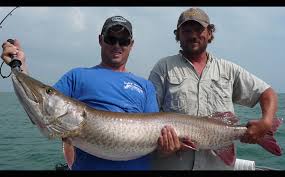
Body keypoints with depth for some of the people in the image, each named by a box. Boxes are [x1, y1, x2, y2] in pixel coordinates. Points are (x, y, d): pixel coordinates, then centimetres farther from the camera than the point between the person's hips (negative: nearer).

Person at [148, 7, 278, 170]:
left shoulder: (228, 69, 8)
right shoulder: (164, 67, 1)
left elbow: (267, 93, 11)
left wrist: (266, 123, -7)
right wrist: (161, 140, -21)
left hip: (219, 161, 3)